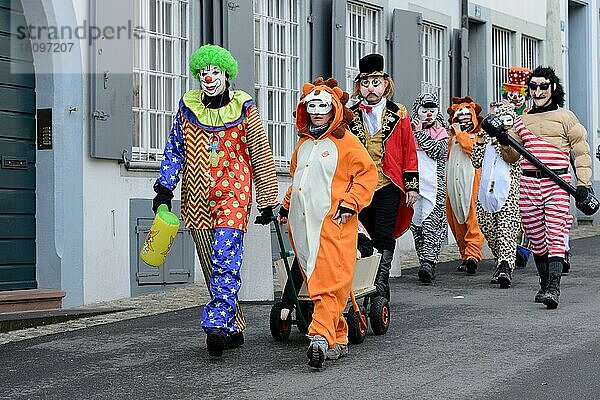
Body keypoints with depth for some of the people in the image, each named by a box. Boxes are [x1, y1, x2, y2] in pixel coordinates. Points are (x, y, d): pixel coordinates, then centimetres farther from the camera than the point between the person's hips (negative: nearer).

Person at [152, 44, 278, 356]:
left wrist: (267, 201, 3)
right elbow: (175, 149, 14)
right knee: (210, 268, 6)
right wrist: (164, 188, 5)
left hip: (232, 193, -4)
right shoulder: (188, 105, 8)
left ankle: (217, 324, -24)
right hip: (196, 197, 4)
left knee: (225, 260, -18)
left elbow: (261, 155, 4)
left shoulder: (243, 107, 0)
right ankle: (233, 328, 15)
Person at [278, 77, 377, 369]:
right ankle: (338, 340, 15)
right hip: (302, 222, 7)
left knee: (329, 281, -14)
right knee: (314, 280, 7)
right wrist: (286, 205, 24)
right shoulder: (304, 142, 20)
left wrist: (349, 204, -11)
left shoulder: (345, 141, -1)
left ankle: (321, 336, -24)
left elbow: (367, 175, -4)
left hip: (333, 222, -7)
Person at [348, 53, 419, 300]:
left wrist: (412, 186, 2)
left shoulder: (398, 115, 5)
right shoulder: (350, 117, 7)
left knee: (384, 239, -2)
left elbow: (409, 152, 6)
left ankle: (380, 286, 1)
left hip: (389, 187, -1)